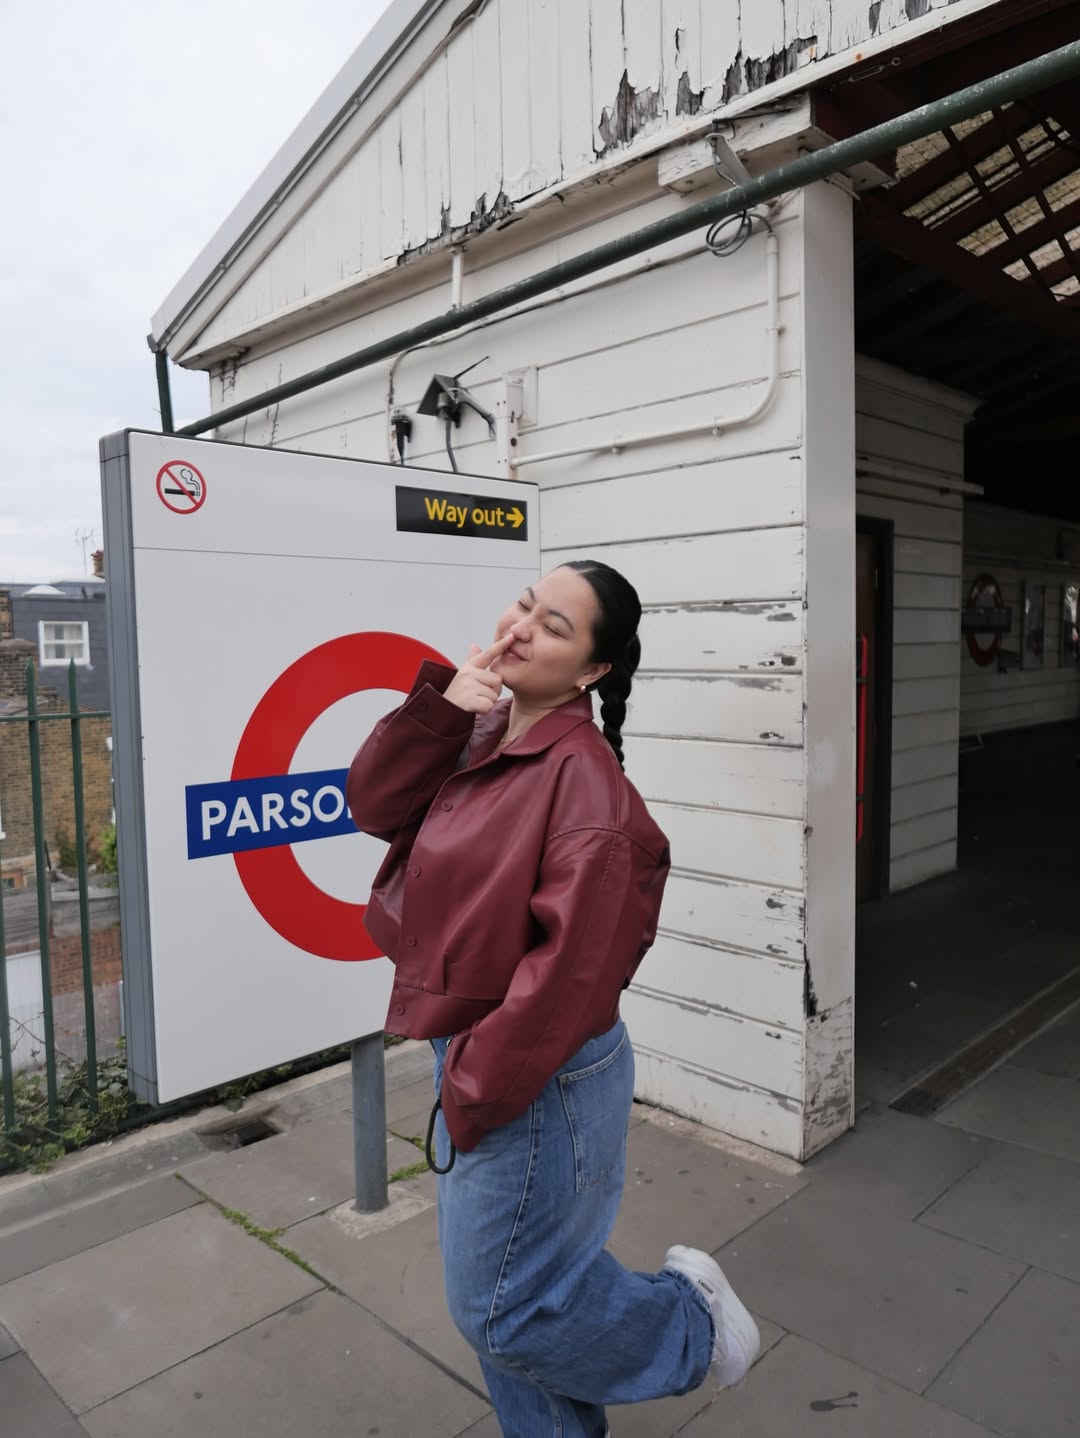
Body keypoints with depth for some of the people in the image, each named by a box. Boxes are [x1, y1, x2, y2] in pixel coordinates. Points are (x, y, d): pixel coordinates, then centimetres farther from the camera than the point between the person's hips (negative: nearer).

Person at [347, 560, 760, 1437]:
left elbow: (573, 955, -26)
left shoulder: (581, 770, -24)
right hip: (470, 1057, 8)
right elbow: (375, 803, -3)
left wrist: (482, 1085, -17)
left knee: (502, 1309, 12)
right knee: (521, 1278, 25)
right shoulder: (479, 739, 2)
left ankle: (692, 1321, 34)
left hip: (534, 1079, -8)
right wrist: (439, 707, -16)